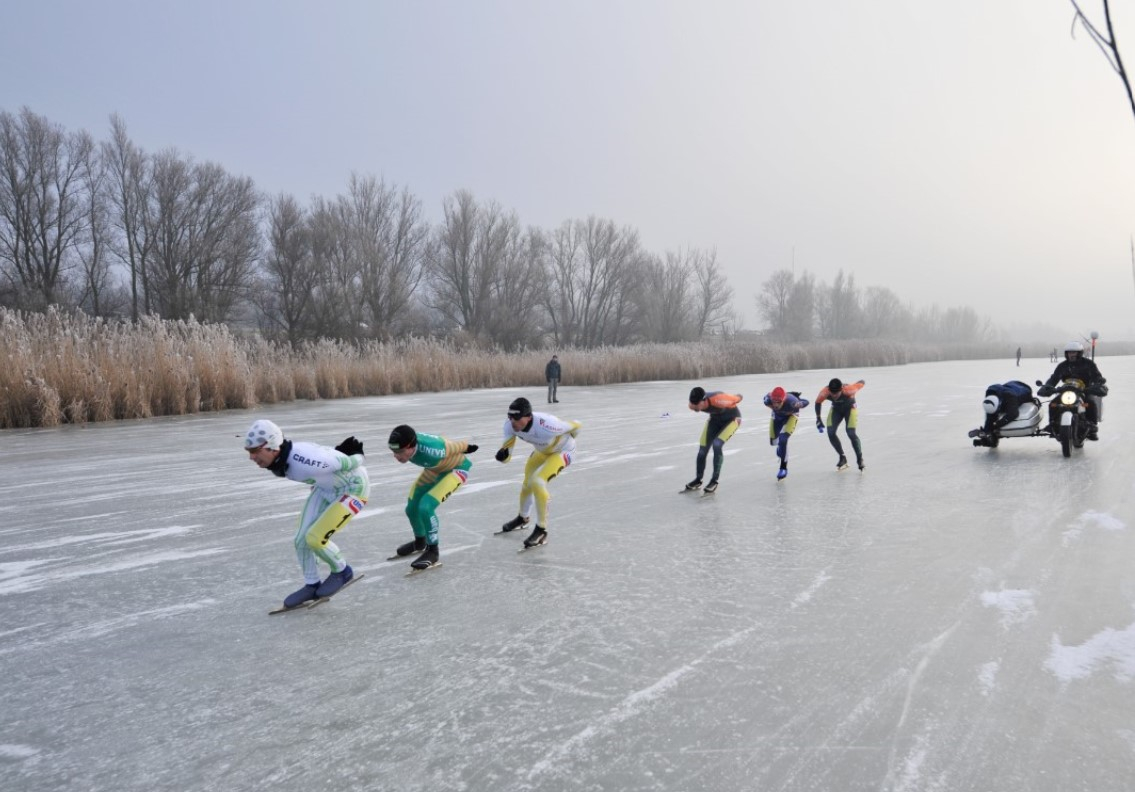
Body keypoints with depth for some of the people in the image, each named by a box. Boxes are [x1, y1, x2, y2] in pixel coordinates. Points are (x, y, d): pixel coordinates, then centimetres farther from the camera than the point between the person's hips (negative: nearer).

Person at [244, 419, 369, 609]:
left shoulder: (303, 460, -39)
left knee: (314, 539, -14)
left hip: (353, 487, -8)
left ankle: (342, 571, 13)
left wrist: (357, 458, -7)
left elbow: (347, 462, -25)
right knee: (301, 541, 3)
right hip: (326, 487, 8)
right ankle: (311, 586, 26)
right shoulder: (276, 459, -13)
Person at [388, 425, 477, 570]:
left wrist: (468, 447, -2)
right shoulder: (406, 444, -25)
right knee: (412, 508, 10)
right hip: (435, 468, 7)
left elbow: (455, 446, -23)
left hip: (457, 468, -7)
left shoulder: (431, 450, -43)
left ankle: (433, 552, -3)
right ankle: (420, 542, 40)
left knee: (425, 507, -22)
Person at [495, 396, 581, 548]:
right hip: (542, 451, 7)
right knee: (528, 483, 20)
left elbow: (576, 425, -26)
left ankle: (541, 531, -9)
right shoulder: (510, 425, -26)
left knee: (537, 482, -24)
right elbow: (506, 455, -19)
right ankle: (522, 518, 50)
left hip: (563, 451, -7)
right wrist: (503, 454, -45)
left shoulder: (546, 426, -43)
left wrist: (566, 440, -4)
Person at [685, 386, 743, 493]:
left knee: (717, 445, -24)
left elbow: (739, 397, -24)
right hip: (715, 418, 5)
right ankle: (698, 480, 22)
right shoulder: (693, 404, -26)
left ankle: (714, 481, -11)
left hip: (731, 418, -5)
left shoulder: (718, 400, -43)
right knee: (702, 450, 0)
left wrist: (732, 408, -3)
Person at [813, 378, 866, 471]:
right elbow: (818, 402, -8)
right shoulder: (824, 393, -30)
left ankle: (860, 459, 2)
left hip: (850, 408, -3)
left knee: (851, 433, -18)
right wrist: (818, 418, -8)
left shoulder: (848, 390, -39)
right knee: (831, 433, -12)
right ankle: (842, 458, 6)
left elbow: (862, 382, -20)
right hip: (836, 409, 3)